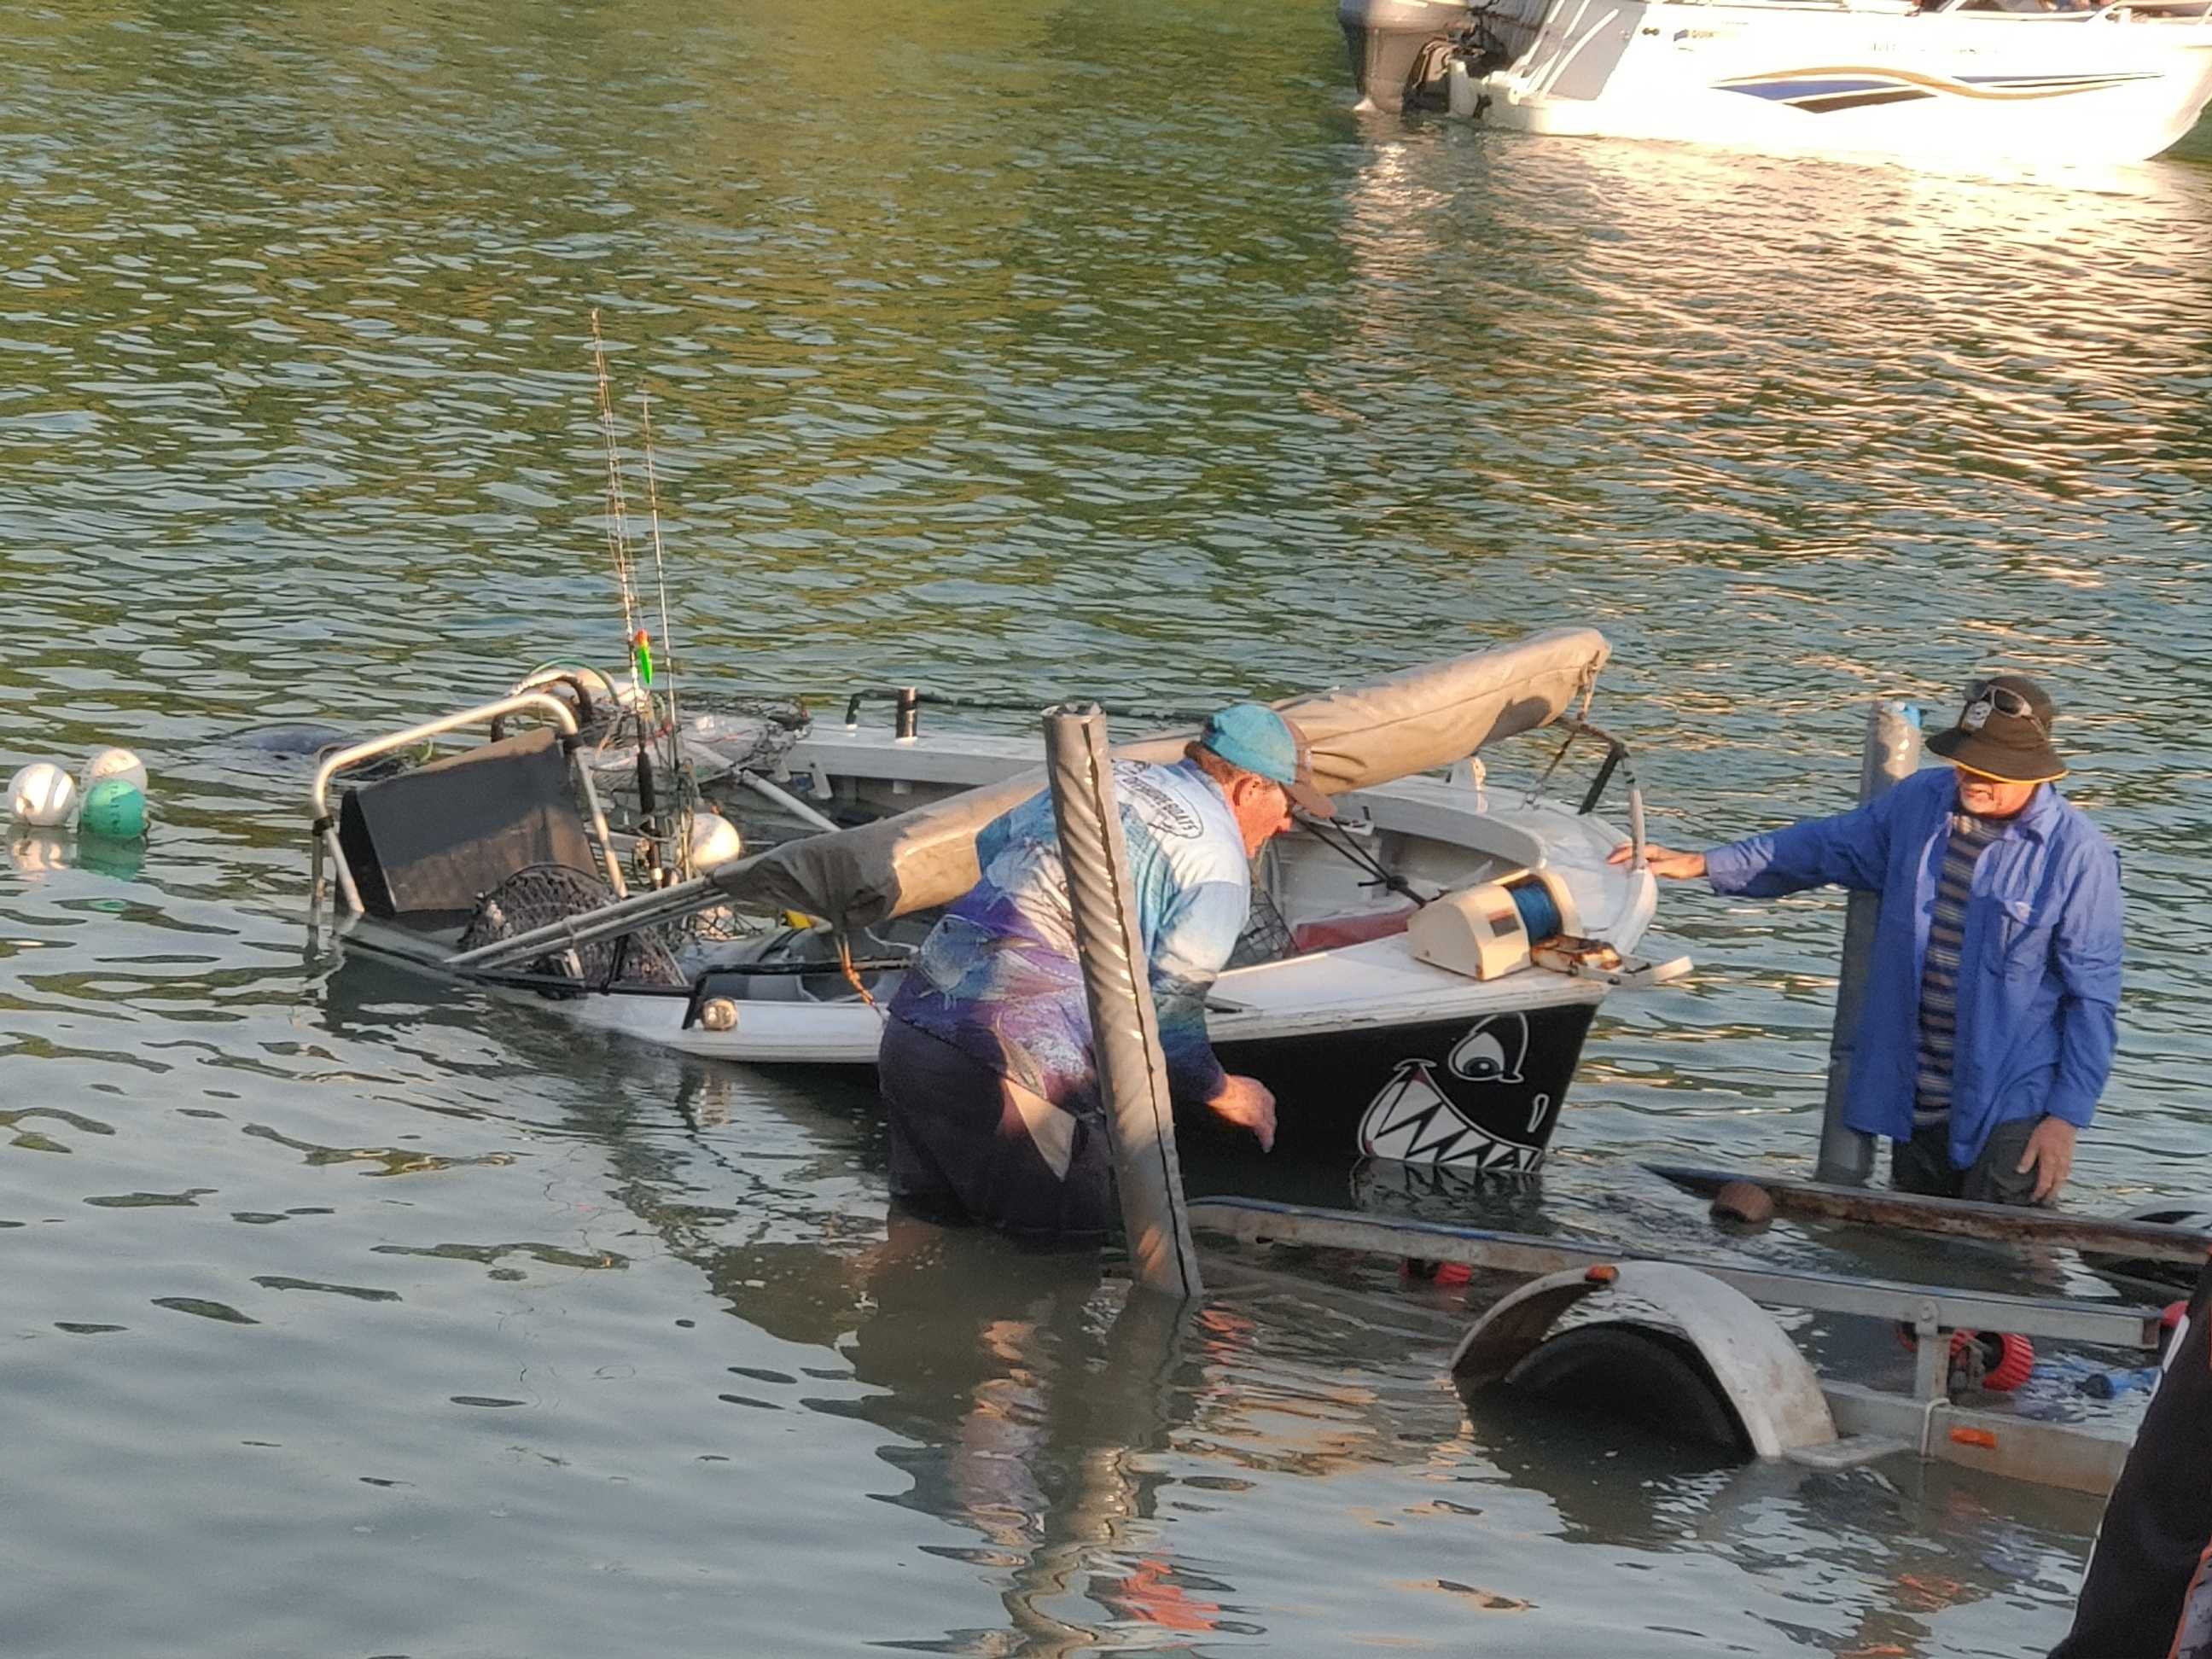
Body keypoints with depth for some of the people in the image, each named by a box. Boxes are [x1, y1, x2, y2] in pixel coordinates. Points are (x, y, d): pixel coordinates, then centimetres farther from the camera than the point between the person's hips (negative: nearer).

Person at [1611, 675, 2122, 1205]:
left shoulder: (2077, 853, -12)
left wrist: (2065, 1119, -10)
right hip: (1916, 1103, 6)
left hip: (2010, 1110, -6)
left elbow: (2093, 996, -9)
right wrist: (1702, 864, 17)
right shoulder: (1920, 803, 5)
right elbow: (1825, 846, 21)